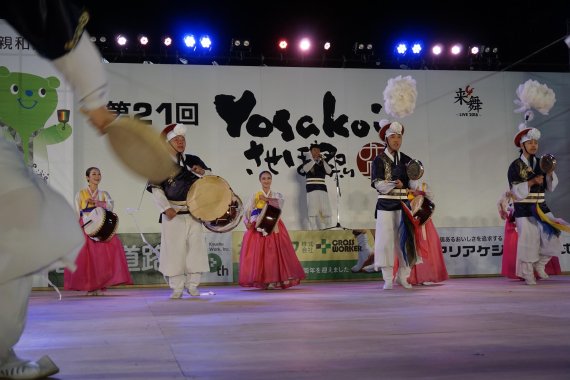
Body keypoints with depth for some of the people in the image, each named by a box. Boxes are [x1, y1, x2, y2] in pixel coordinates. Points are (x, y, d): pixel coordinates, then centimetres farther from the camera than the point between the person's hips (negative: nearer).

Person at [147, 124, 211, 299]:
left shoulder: (193, 161, 9)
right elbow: (156, 190, -6)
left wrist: (202, 172, -8)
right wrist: (166, 208, -18)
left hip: (193, 213, 3)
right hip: (172, 215, -3)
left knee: (196, 247, 3)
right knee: (174, 250, -2)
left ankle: (192, 285, 15)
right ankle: (177, 288, 7)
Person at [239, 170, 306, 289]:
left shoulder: (277, 195, 13)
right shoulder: (255, 196, 8)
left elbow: (280, 202, -10)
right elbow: (247, 211, -2)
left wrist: (266, 199, -14)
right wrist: (247, 221, -19)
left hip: (274, 228, 1)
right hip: (258, 228, -1)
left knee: (275, 252, -7)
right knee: (258, 252, -9)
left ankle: (276, 280, -5)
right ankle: (261, 280, -7)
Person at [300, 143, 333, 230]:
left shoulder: (323, 163, 14)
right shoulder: (307, 162, 9)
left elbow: (329, 172, -4)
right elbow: (304, 169, -14)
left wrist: (323, 161, -14)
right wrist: (314, 160, -15)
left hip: (322, 189, 3)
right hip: (312, 189, -3)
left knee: (325, 211, 0)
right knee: (313, 210, -8)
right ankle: (314, 230, -6)